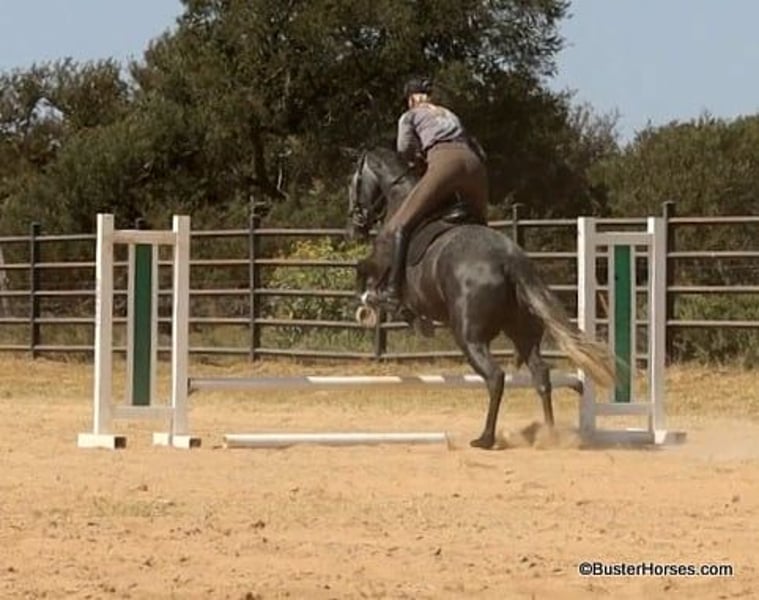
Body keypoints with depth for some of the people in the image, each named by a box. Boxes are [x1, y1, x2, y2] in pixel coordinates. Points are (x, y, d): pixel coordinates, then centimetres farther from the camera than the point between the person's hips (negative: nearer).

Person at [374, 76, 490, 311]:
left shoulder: (410, 116, 22)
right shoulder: (450, 115, 38)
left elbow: (405, 147, 4)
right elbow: (479, 151, 32)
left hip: (444, 161, -6)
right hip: (474, 163, 6)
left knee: (400, 225, -8)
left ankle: (393, 290, -21)